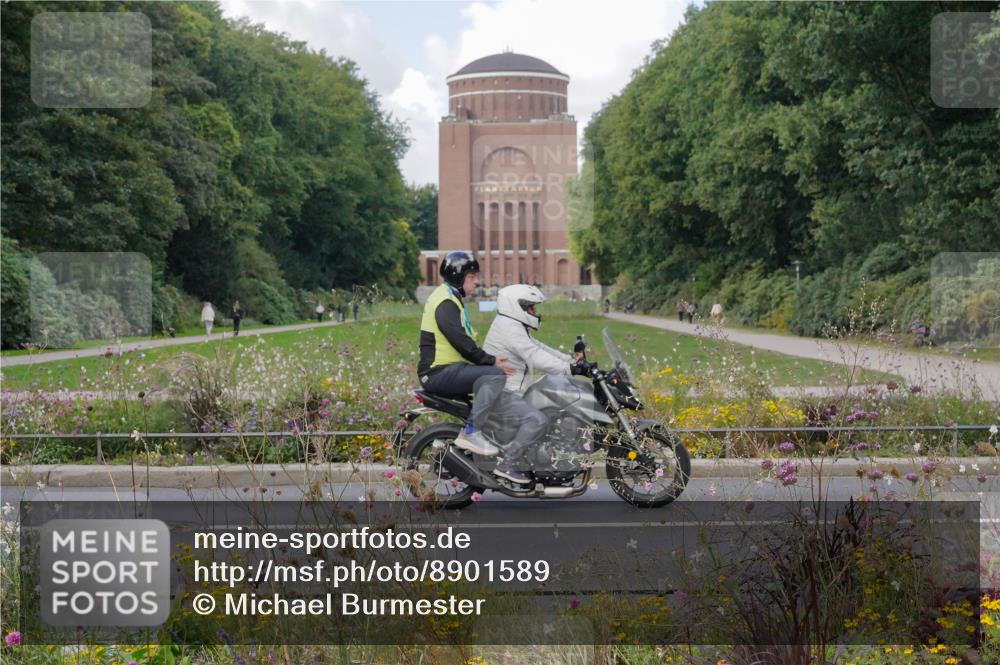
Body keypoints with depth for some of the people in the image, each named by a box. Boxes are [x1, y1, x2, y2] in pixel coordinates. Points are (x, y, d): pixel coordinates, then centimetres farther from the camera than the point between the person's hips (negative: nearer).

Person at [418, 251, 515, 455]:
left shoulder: (451, 298, 20)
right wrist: (491, 361, -16)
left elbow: (463, 340, 22)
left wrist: (491, 359, 11)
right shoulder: (445, 302, -14)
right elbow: (461, 342, -21)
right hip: (440, 372, -11)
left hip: (451, 368, 11)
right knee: (495, 376, -25)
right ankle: (471, 432, -26)